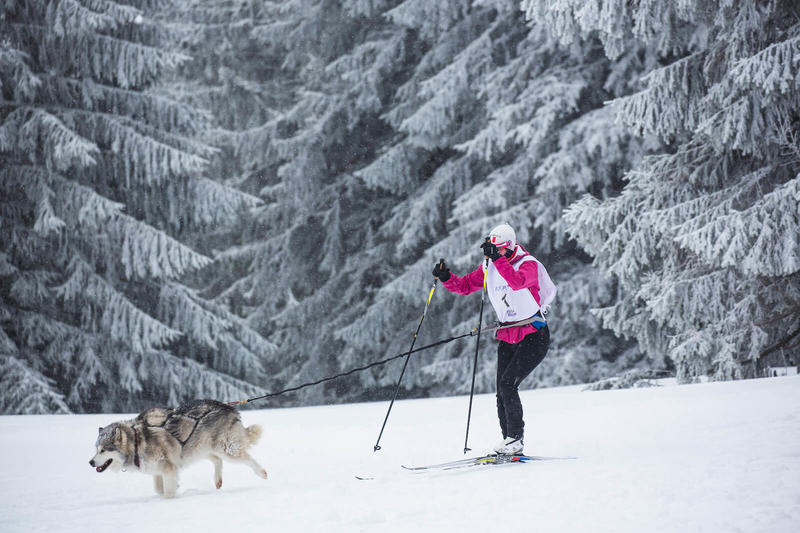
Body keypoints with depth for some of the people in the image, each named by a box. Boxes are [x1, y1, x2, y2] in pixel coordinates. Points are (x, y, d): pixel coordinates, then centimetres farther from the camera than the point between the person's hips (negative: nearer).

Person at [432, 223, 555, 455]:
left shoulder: (528, 264, -15)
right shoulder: (490, 267, 5)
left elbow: (517, 282, -36)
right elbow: (465, 285, 8)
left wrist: (498, 258, -43)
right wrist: (446, 278, -11)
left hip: (534, 338, -7)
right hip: (508, 338, 7)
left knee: (508, 385, -17)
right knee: (502, 391, 0)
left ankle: (516, 438, -8)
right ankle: (508, 439, 11)